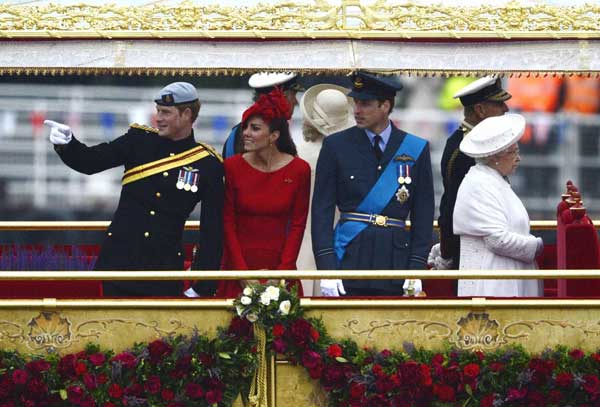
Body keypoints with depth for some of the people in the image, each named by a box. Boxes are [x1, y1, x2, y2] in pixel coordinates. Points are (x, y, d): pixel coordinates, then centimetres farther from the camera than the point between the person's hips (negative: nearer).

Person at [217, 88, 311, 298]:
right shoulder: (232, 166, -2)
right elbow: (228, 223, 0)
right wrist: (243, 273, -7)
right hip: (239, 263, 0)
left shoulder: (299, 170, -3)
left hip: (279, 264, 0)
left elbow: (297, 225, 0)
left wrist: (281, 272, -7)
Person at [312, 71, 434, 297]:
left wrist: (416, 269, -2)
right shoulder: (336, 145, 4)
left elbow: (423, 213, 7)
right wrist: (326, 267, -9)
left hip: (395, 259, 1)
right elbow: (322, 209, 2)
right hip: (349, 259, -1)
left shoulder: (416, 149, 6)